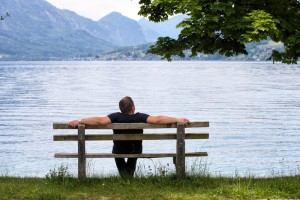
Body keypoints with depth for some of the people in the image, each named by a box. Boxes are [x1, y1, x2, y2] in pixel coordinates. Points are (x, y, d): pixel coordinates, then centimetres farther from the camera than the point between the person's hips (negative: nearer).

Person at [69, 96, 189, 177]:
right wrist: (178, 120, -33)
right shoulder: (140, 117, -32)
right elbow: (158, 120, -38)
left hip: (119, 151, -1)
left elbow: (100, 121, -42)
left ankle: (124, 176, 10)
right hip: (135, 150, 1)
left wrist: (79, 121, -38)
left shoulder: (116, 117, -32)